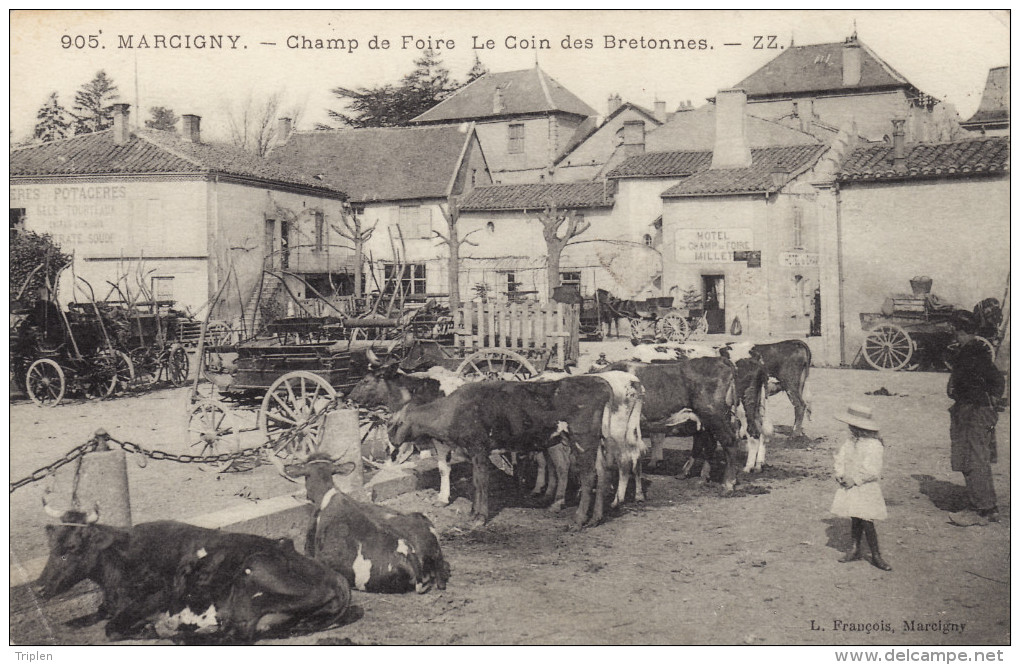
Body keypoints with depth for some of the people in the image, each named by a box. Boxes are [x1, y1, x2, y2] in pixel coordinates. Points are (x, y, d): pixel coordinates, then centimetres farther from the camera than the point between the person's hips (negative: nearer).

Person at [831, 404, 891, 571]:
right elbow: (841, 456, 14)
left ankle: (876, 556, 4)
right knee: (855, 520, 13)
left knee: (866, 522, -6)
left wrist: (854, 480, -17)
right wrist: (840, 474, -2)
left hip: (866, 489, -7)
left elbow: (872, 471, -22)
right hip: (850, 487, 7)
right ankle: (856, 550, 25)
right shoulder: (851, 440, 5)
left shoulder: (873, 445, -19)